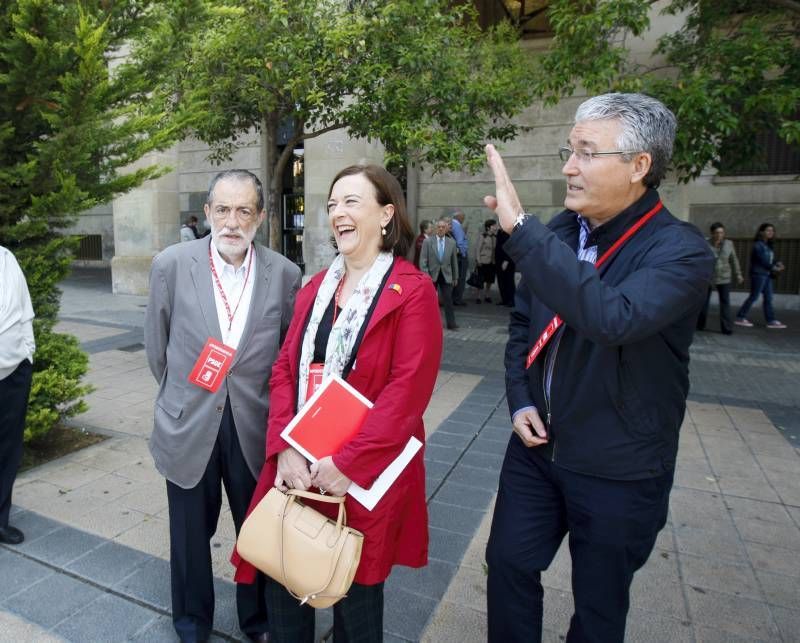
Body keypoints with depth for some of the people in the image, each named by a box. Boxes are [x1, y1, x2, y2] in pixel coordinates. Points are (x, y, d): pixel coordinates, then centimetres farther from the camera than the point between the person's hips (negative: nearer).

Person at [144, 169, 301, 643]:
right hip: (189, 426, 0)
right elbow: (157, 346, 4)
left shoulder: (285, 274, -8)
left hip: (255, 427, 0)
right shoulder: (171, 265, -8)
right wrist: (182, 395, 12)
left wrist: (262, 400, 4)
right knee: (191, 534, 19)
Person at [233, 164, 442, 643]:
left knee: (355, 595, 15)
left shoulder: (413, 291, -11)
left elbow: (408, 390, -18)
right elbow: (285, 370, 4)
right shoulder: (316, 288, 9)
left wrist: (347, 464, -20)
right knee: (282, 582, 16)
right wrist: (284, 448, -9)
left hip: (364, 473, -5)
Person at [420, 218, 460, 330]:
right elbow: (423, 260, -5)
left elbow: (454, 261, 9)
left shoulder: (451, 243, 4)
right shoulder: (428, 241, -3)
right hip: (431, 276, -1)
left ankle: (451, 323, 5)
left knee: (448, 300, -1)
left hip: (446, 276, 1)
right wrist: (425, 275, -13)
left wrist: (456, 277, 11)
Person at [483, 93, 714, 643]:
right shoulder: (560, 233, -1)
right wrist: (521, 400, -3)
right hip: (537, 444, 5)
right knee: (509, 562, 16)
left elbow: (612, 317, -40)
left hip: (618, 471, -4)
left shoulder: (681, 251, -19)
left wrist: (520, 227, -38)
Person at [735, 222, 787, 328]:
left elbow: (771, 259, 13)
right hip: (758, 274, -8)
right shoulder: (758, 245, -12)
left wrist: (778, 264, -7)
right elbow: (763, 260, -16)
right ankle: (740, 318, 4)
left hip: (767, 274, 8)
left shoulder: (768, 245, 13)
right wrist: (774, 268, -8)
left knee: (768, 298, 8)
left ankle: (771, 321, 12)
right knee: (754, 297, -4)